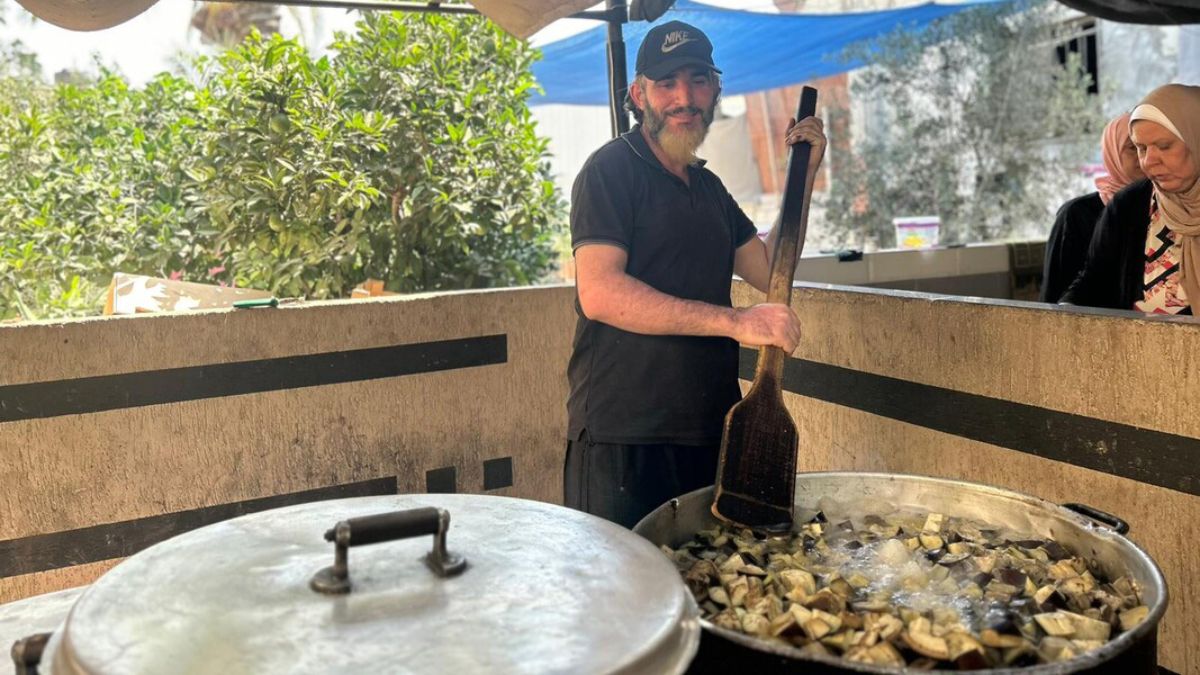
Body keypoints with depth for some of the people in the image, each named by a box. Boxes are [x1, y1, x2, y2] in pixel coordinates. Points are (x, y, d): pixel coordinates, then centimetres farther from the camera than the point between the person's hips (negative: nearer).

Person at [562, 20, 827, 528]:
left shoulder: (709, 187, 17)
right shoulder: (611, 169, -8)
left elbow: (768, 272, 10)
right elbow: (599, 293, -22)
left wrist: (803, 176, 4)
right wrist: (734, 322, -25)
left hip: (706, 430, 8)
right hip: (622, 436, -7)